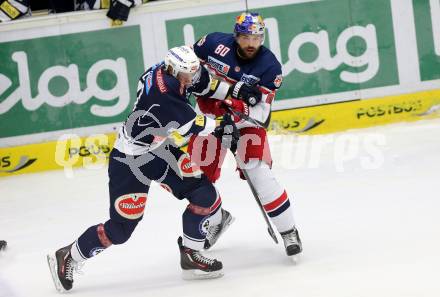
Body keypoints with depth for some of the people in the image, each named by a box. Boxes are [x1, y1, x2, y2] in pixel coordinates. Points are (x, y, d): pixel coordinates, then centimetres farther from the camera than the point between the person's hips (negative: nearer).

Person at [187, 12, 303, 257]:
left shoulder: (270, 66, -19)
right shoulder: (215, 44, -16)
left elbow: (261, 114, -19)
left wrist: (237, 109, -41)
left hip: (247, 120, -2)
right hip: (210, 117, 2)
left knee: (259, 174, -19)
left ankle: (289, 232, -6)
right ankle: (217, 219, 34)